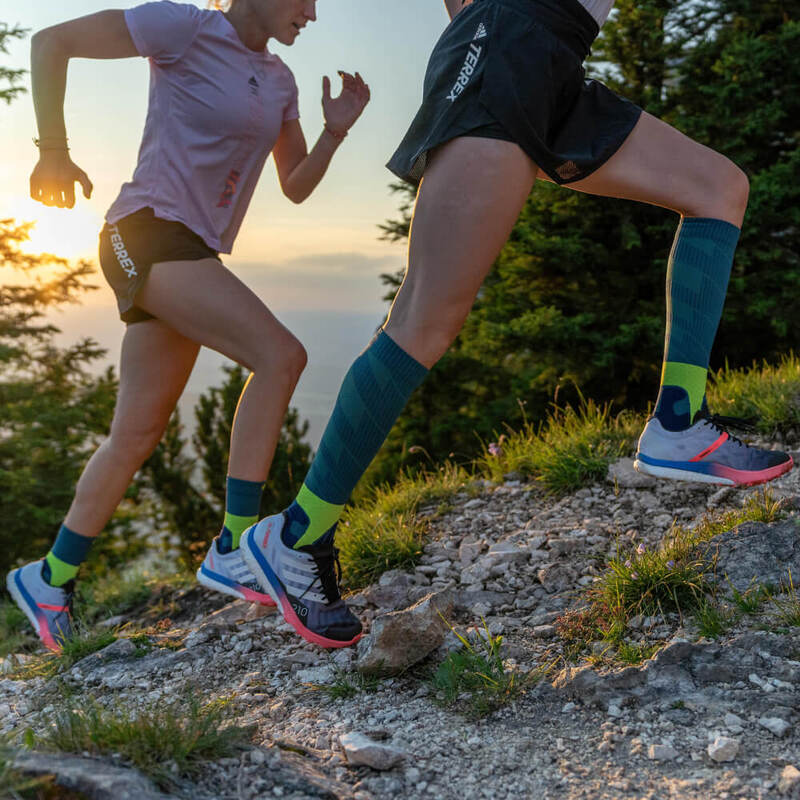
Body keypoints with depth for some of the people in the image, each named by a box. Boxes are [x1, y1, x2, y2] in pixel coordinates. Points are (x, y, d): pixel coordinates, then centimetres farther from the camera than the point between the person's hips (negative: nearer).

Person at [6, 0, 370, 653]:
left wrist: (336, 130, 0)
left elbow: (296, 187, 17)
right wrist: (54, 150, -6)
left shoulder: (279, 82, 16)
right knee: (281, 355, -21)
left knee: (137, 435, 8)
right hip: (148, 234, -8)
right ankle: (233, 548, -17)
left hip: (193, 254, 8)